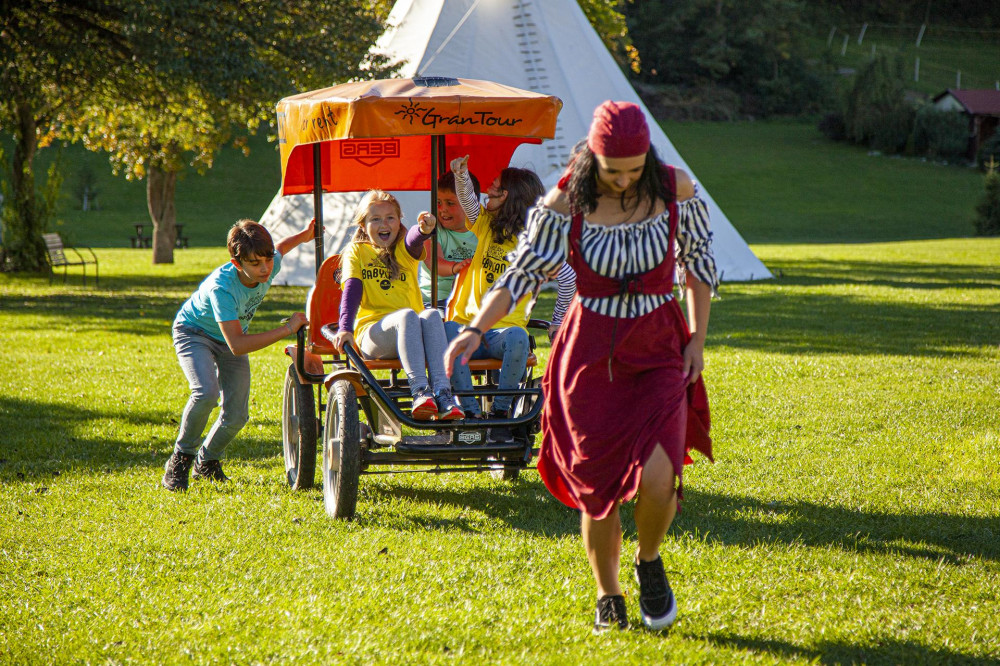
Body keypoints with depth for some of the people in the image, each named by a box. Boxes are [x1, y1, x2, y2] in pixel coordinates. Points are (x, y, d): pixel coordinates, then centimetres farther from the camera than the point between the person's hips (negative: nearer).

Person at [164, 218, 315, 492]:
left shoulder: (271, 264, -23)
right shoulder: (222, 287, -41)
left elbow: (280, 247, 7)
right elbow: (237, 345, -44)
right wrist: (287, 329, -43)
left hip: (233, 335, 6)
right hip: (194, 332, -6)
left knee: (237, 415, -3)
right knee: (206, 393, -32)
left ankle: (207, 460, 27)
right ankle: (180, 459, -9)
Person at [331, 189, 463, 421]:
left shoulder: (403, 249, 18)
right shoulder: (356, 251, 15)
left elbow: (414, 240, -8)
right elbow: (351, 290, -2)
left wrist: (424, 228, -34)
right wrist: (345, 328, -20)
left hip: (408, 333, 3)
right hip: (372, 333, -3)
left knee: (432, 315, -30)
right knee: (407, 315, -34)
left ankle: (442, 392, -43)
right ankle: (419, 391, -49)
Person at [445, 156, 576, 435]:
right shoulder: (486, 222, 14)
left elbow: (569, 278, 4)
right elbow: (467, 200, -4)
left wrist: (558, 321, 6)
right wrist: (461, 175, -23)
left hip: (504, 329, -3)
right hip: (468, 325, 3)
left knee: (518, 338, -38)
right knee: (446, 331, -33)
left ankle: (500, 412, -23)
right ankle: (470, 412, -30)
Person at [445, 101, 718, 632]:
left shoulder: (676, 191, -8)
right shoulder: (564, 205, -12)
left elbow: (699, 258, 9)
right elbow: (521, 274, -6)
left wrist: (698, 339, 6)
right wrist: (475, 330, -20)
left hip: (659, 350, 0)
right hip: (590, 352, 0)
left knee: (656, 479, -19)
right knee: (596, 488, 3)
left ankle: (649, 562, 14)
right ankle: (607, 596, 28)